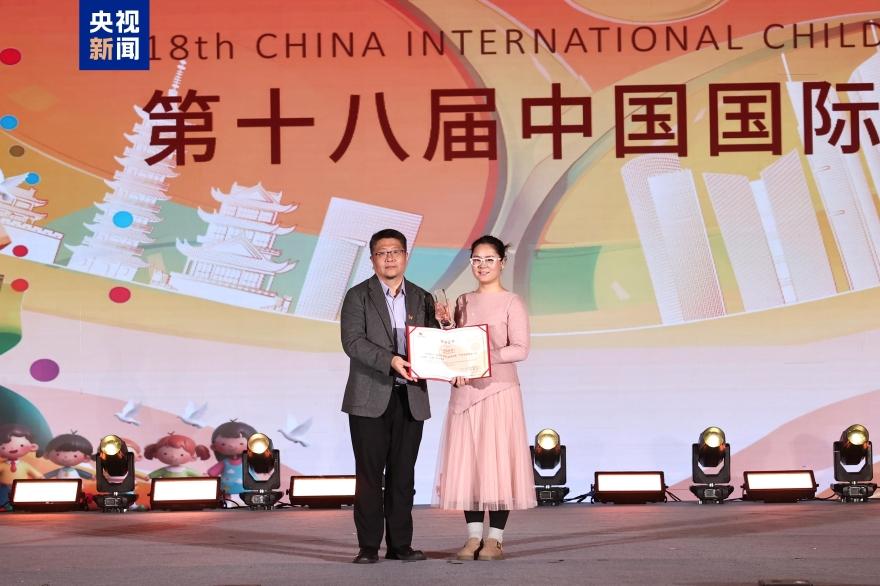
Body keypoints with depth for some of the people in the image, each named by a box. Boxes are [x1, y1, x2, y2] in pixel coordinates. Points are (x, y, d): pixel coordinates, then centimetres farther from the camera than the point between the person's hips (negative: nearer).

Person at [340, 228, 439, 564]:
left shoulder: (422, 299, 14)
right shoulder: (358, 296, 2)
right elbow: (353, 341, -11)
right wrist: (390, 361, -23)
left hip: (410, 398, 3)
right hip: (370, 399, -3)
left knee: (403, 475, 5)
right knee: (369, 474, -1)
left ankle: (400, 544, 10)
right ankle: (368, 546, 2)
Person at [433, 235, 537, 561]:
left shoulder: (512, 303, -1)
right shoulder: (463, 302, 15)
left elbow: (520, 349, -10)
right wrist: (445, 325, 1)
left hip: (499, 389, -5)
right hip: (464, 391, 5)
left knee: (497, 460, -4)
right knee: (466, 462, 2)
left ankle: (494, 540, 1)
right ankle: (473, 538, 8)